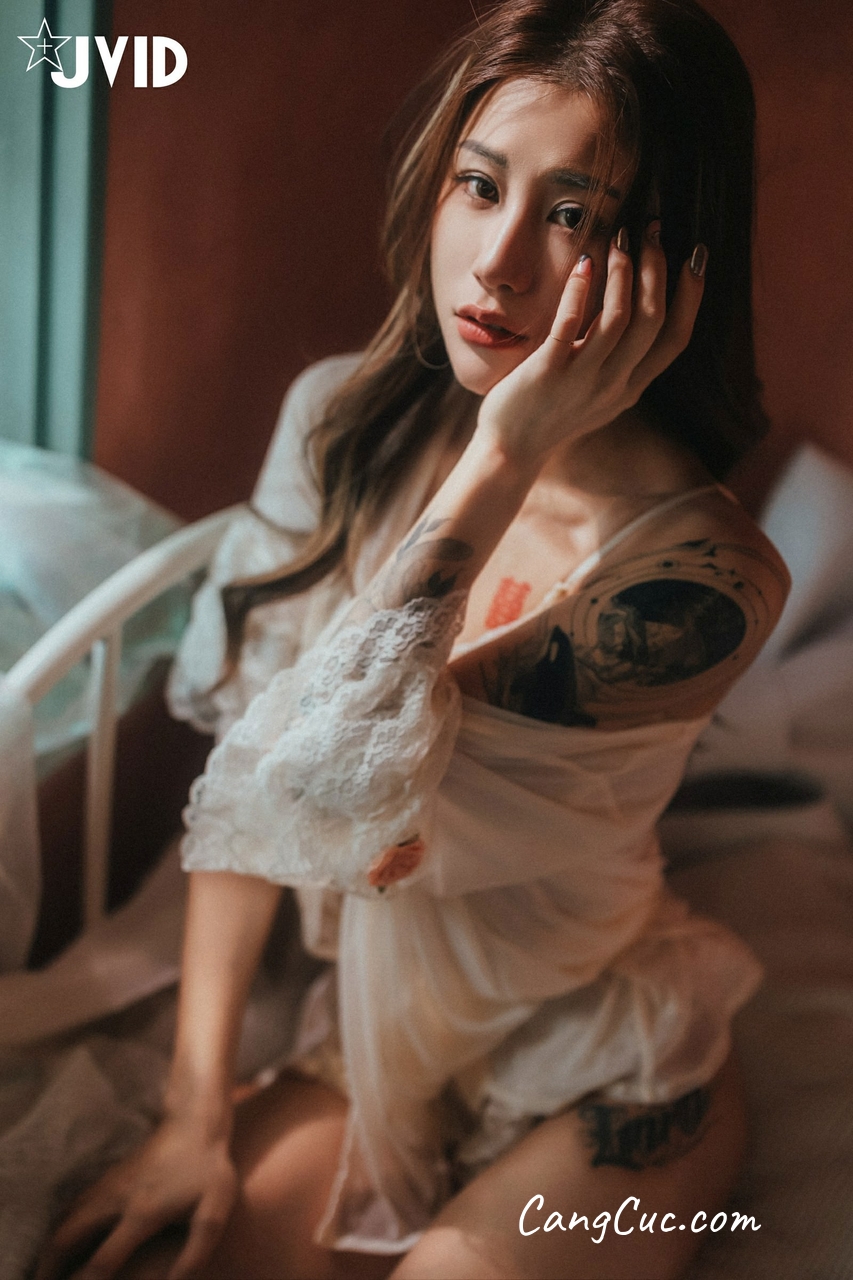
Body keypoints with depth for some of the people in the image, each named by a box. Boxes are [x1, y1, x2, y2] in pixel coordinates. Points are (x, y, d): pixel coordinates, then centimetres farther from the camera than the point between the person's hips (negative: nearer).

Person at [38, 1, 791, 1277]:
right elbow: (242, 760, -6)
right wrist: (197, 1111, -7)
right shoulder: (345, 422, -10)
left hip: (593, 1088, -3)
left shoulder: (704, 574, -27)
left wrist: (505, 460, -35)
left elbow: (316, 794, -34)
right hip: (379, 1029, 4)